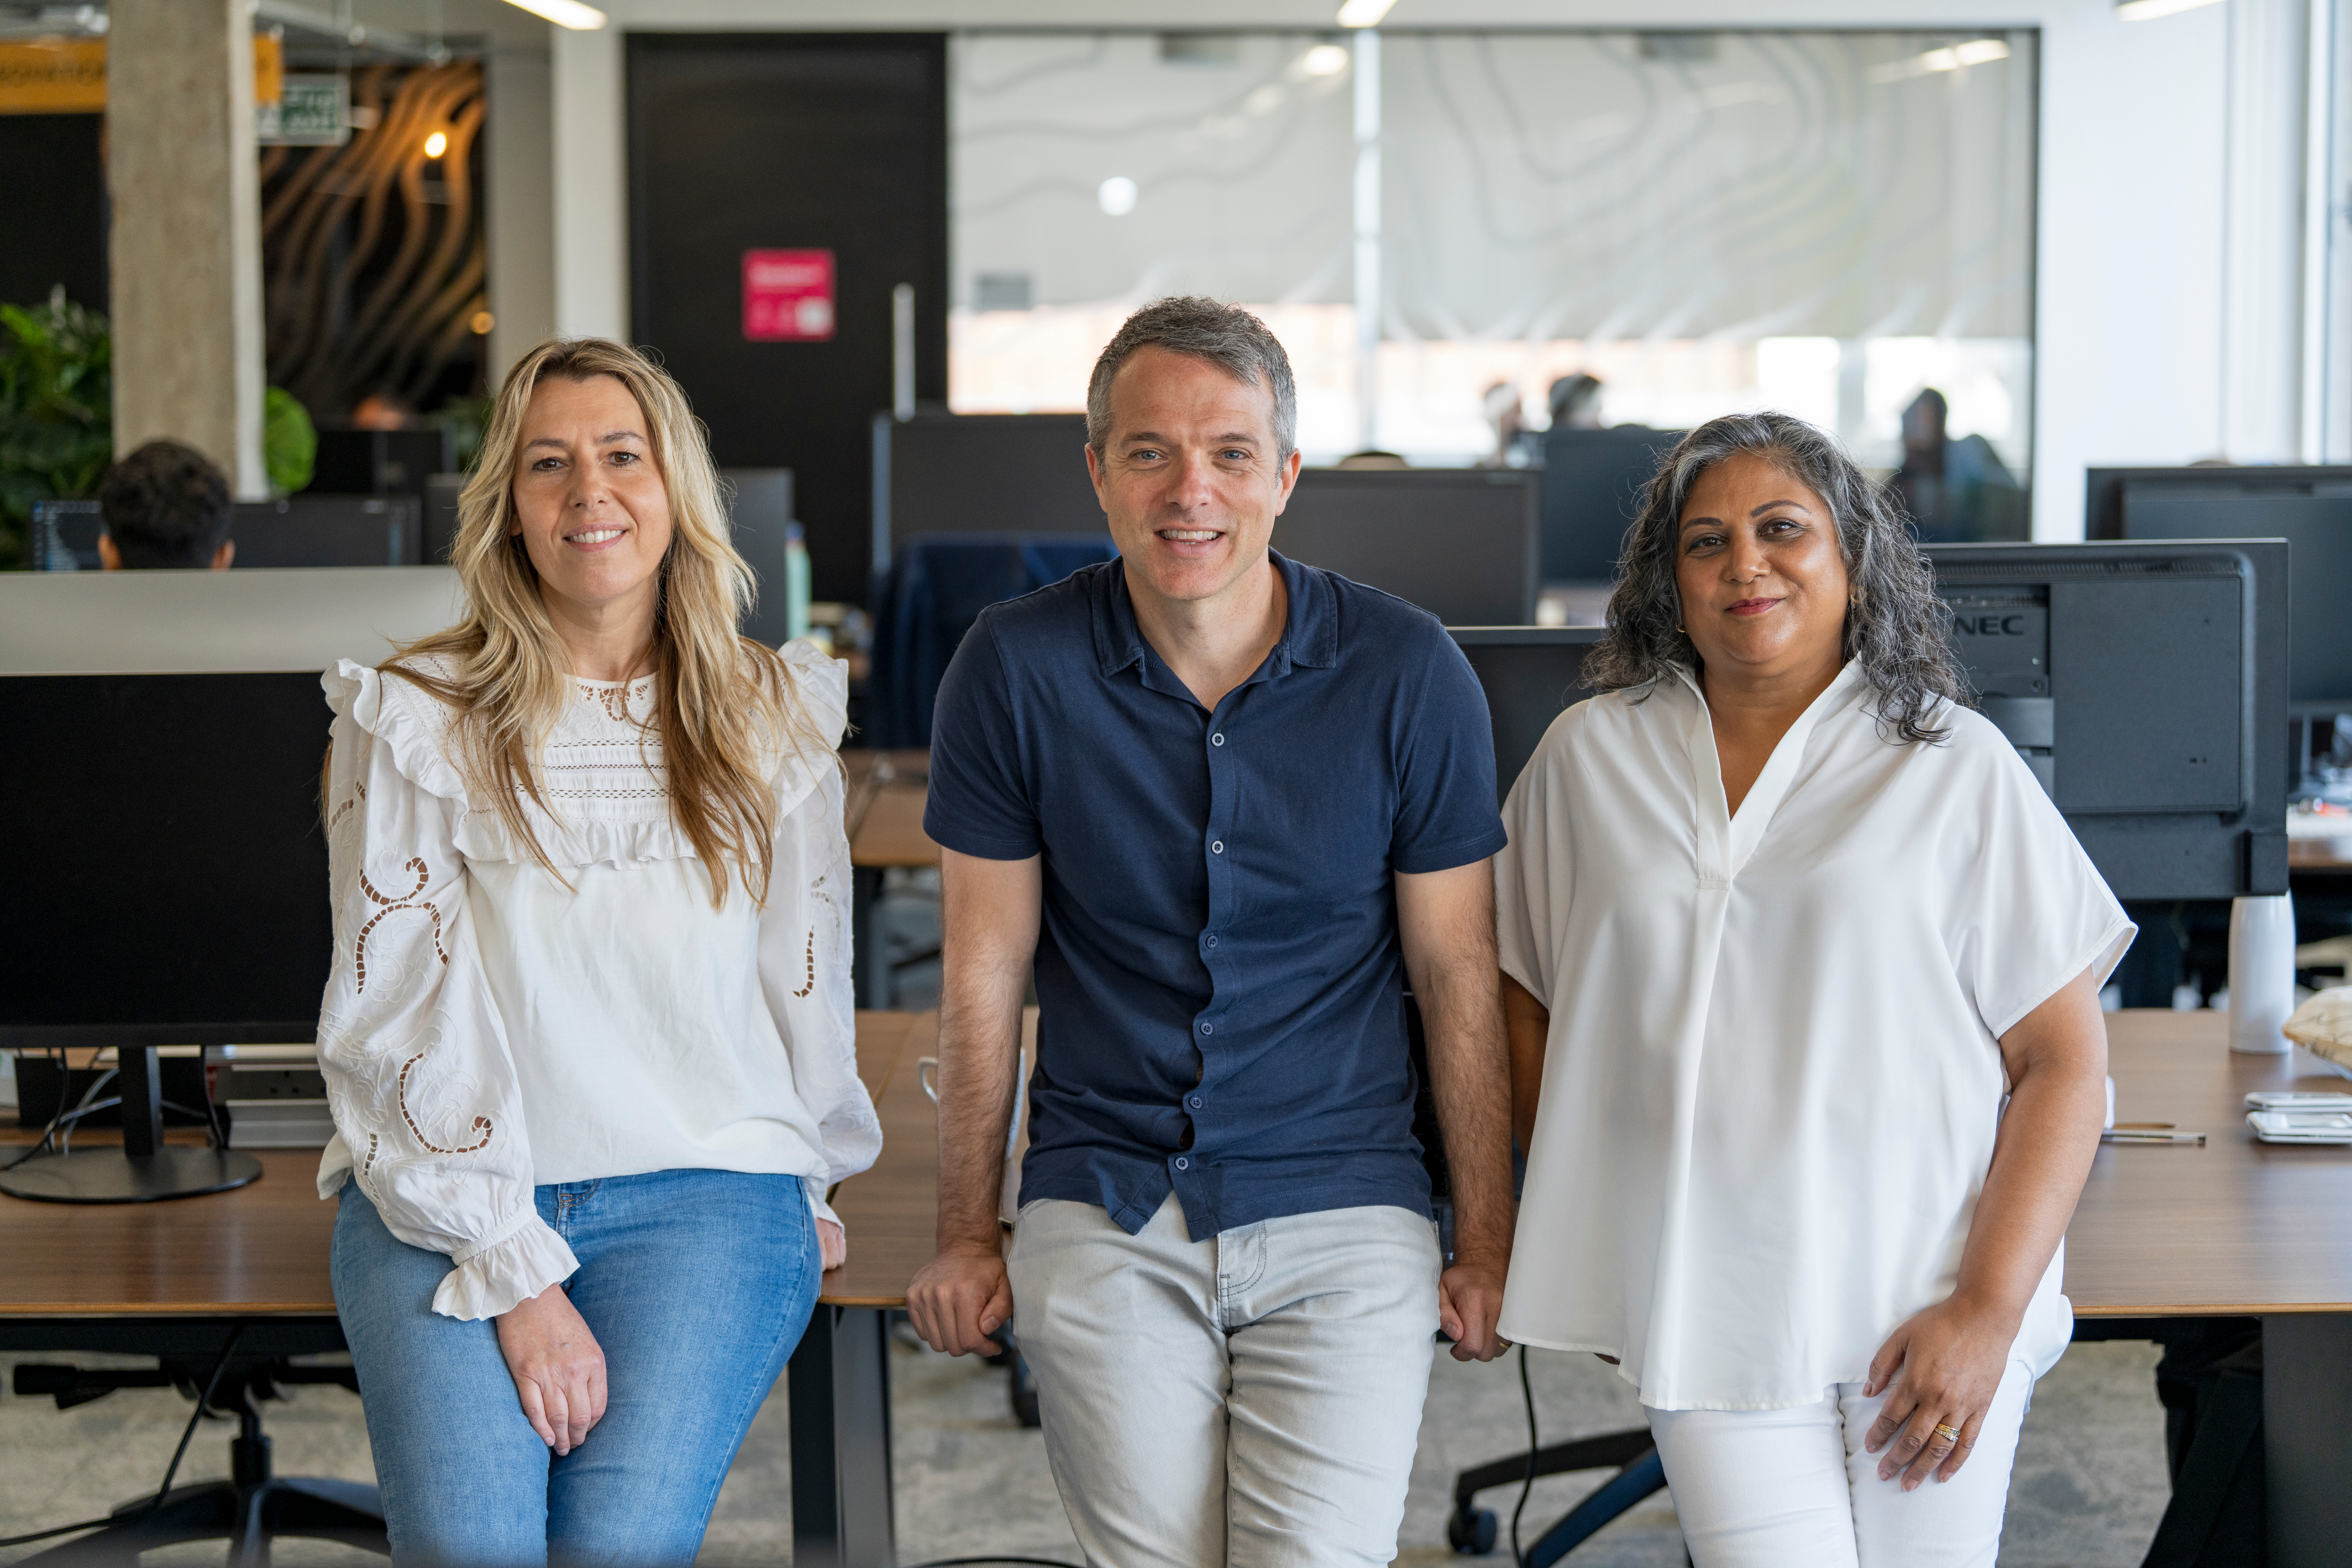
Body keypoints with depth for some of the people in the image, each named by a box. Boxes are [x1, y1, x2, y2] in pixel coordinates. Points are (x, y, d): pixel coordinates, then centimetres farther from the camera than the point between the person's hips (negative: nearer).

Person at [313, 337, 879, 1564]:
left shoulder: (772, 721, 9)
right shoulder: (410, 723, 1)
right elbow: (399, 1025, -5)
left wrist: (805, 1184, 24)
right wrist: (514, 1278, -13)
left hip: (702, 1193, 1)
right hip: (443, 1197, -1)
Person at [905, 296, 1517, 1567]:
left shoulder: (1408, 672, -4)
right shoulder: (1017, 666, -4)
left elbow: (1458, 975, 3)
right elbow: (986, 970, 4)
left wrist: (1487, 1249, 4)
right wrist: (965, 1233, 8)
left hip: (1344, 1217, 0)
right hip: (1104, 1215, 1)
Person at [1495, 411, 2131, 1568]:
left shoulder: (1954, 765, 0)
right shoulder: (1589, 756, 7)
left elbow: (2064, 1061, -2)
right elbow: (1520, 994, 16)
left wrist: (1988, 1308, -10)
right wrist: (1588, 1221, 7)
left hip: (1926, 1300, -1)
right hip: (1705, 1295, 1)